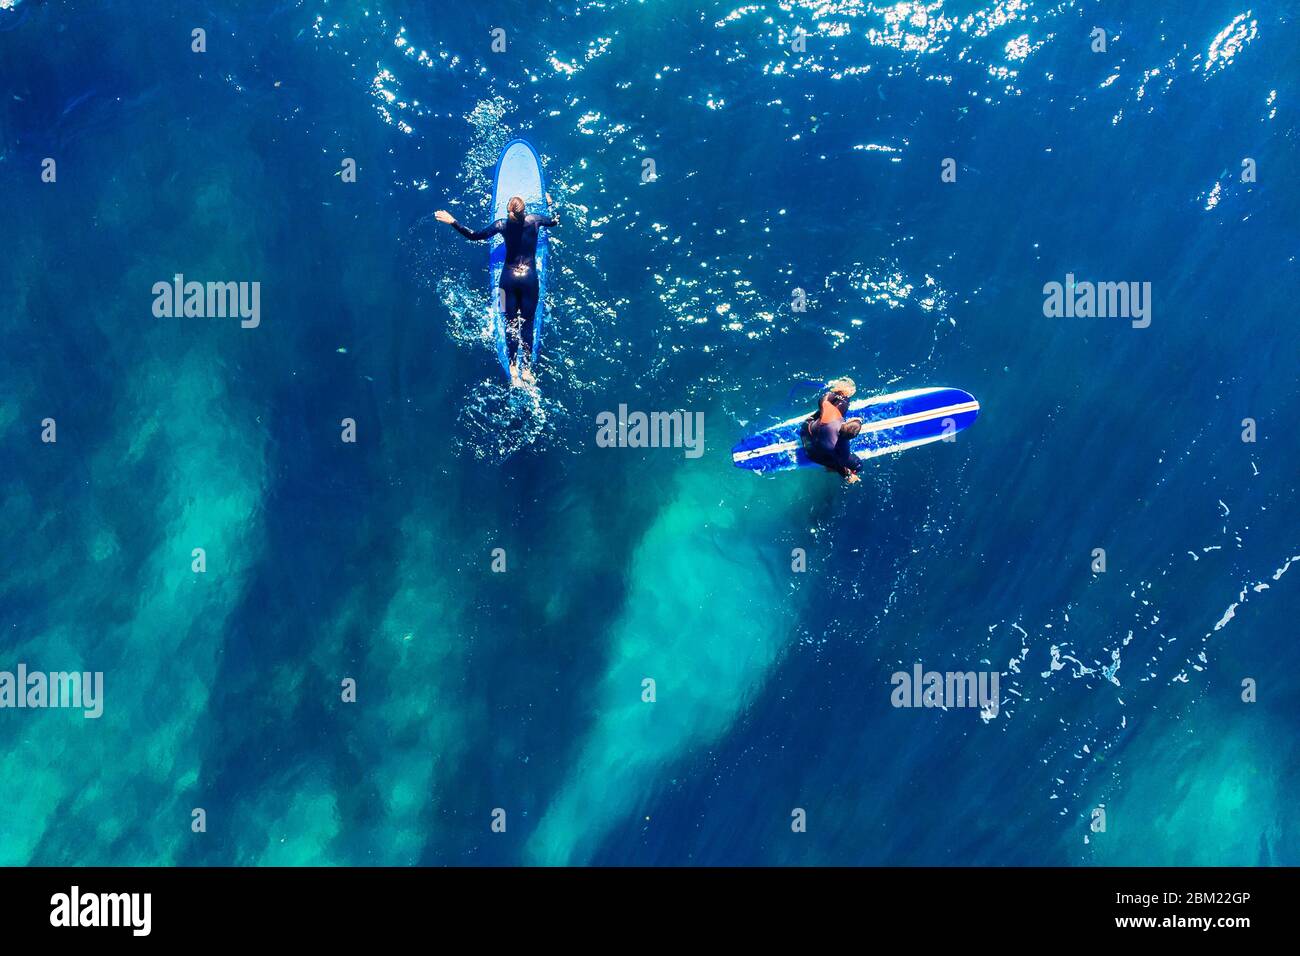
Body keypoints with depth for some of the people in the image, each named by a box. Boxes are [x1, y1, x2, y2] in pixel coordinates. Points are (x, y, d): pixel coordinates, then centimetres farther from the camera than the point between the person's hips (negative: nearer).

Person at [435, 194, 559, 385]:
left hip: (509, 277, 0)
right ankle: (526, 369, 6)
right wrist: (550, 205, 37)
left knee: (511, 324, 8)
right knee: (527, 324, 6)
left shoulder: (502, 225, -6)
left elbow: (474, 235, -9)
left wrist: (453, 222, -4)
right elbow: (555, 222, 18)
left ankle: (513, 369, 3)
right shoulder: (534, 220, -3)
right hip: (529, 278, 0)